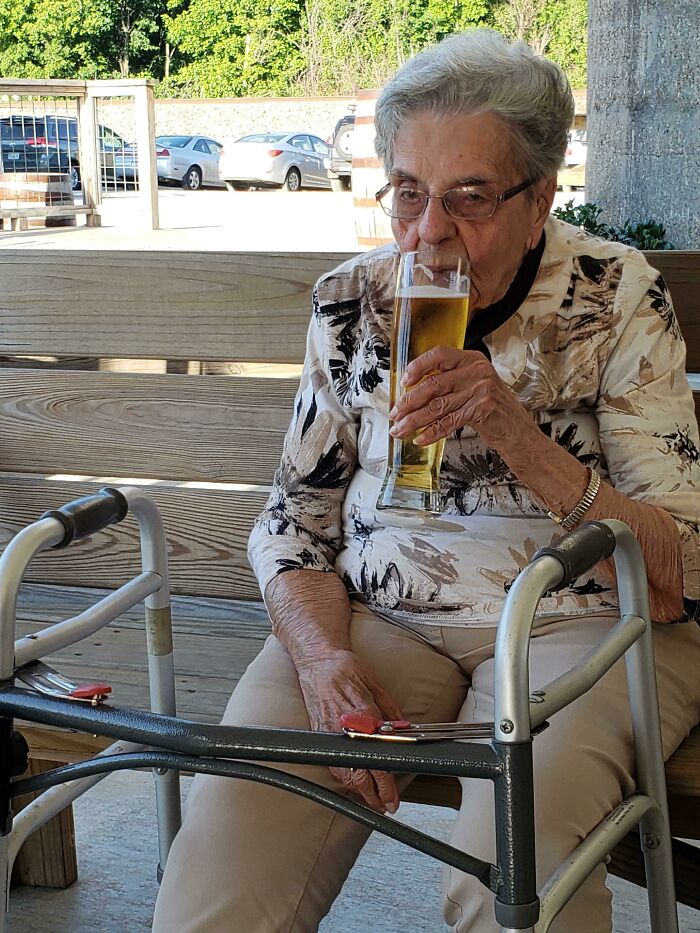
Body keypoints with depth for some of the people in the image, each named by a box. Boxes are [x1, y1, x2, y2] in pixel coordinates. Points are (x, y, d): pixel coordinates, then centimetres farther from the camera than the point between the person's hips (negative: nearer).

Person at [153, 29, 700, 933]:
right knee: (233, 815, -24)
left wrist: (516, 435, -24)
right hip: (381, 615, 3)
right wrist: (325, 658, -14)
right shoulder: (351, 300, 4)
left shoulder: (618, 296, -5)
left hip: (581, 621, -2)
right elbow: (295, 516, 7)